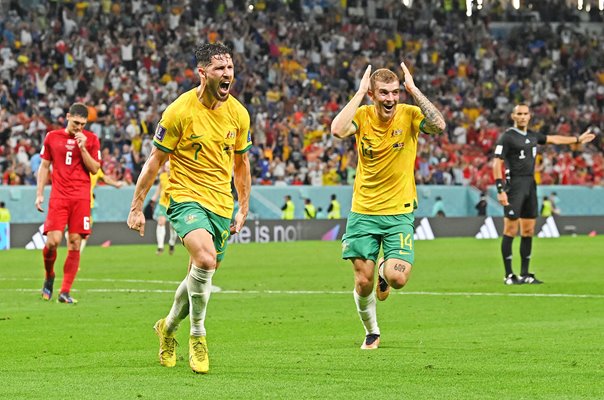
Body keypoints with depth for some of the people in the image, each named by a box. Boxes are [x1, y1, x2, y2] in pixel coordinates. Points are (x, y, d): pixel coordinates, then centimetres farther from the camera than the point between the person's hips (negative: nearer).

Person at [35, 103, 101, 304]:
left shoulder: (90, 139, 6)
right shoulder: (52, 137, 8)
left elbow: (94, 169, 1)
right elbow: (44, 166, 14)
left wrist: (82, 147, -10)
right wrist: (39, 194, 8)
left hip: (81, 198, 0)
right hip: (58, 196, 0)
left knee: (75, 243, -5)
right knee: (53, 240, -14)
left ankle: (65, 292, 0)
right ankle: (49, 276, 16)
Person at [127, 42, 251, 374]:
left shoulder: (238, 113, 2)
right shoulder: (180, 111, -12)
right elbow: (155, 160, -5)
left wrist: (243, 208, 14)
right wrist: (137, 206, -4)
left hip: (221, 203, 5)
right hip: (185, 196, -5)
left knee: (200, 277, 11)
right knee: (205, 259, -29)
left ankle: (168, 327, 38)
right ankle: (197, 336, -13)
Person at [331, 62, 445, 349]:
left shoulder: (409, 115, -7)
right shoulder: (362, 115, -4)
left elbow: (439, 125, -27)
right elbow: (338, 130, -25)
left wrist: (414, 90, -23)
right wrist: (359, 93, -20)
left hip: (399, 213, -1)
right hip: (363, 212, 1)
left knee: (398, 278, -15)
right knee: (363, 282, 1)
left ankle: (385, 272, 24)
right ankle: (371, 332, 28)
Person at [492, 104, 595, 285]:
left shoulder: (532, 136, 14)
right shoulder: (507, 137, -7)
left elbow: (553, 139, 30)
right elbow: (497, 163, -11)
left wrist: (578, 139, 39)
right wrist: (500, 190, -19)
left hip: (530, 185, 7)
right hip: (515, 184, -7)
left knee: (528, 231, 8)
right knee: (510, 231, -7)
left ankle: (525, 274, 14)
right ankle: (509, 275, -4)